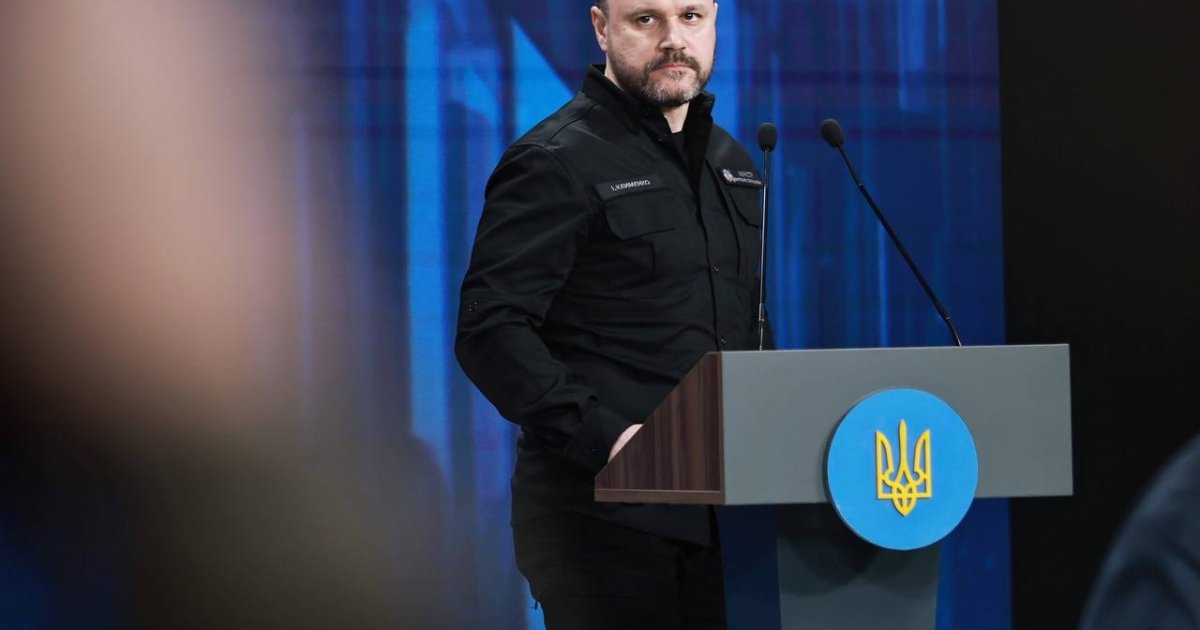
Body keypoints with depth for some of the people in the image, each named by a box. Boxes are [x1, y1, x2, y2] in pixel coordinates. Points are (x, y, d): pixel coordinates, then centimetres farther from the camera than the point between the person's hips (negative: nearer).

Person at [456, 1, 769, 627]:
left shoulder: (732, 164, 17)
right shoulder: (556, 163, -7)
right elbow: (490, 332, -16)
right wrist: (602, 435, -25)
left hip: (719, 518, 7)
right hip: (604, 521, -7)